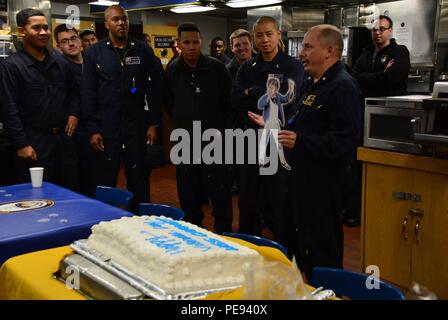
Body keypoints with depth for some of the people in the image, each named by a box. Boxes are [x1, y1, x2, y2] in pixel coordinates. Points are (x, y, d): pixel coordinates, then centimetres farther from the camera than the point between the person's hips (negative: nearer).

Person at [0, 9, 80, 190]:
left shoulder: (59, 63, 11)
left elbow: (73, 92, 26)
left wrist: (74, 114, 8)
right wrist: (21, 144, -16)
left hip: (64, 138, 6)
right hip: (34, 143, -6)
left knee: (70, 192, 13)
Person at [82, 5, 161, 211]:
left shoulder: (143, 51, 5)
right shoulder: (94, 53, 2)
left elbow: (154, 89, 5)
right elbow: (88, 94, 1)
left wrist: (153, 123, 0)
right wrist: (92, 130, -6)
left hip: (137, 125, 1)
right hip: (106, 126, -1)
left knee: (139, 181, 7)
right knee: (105, 182, 6)